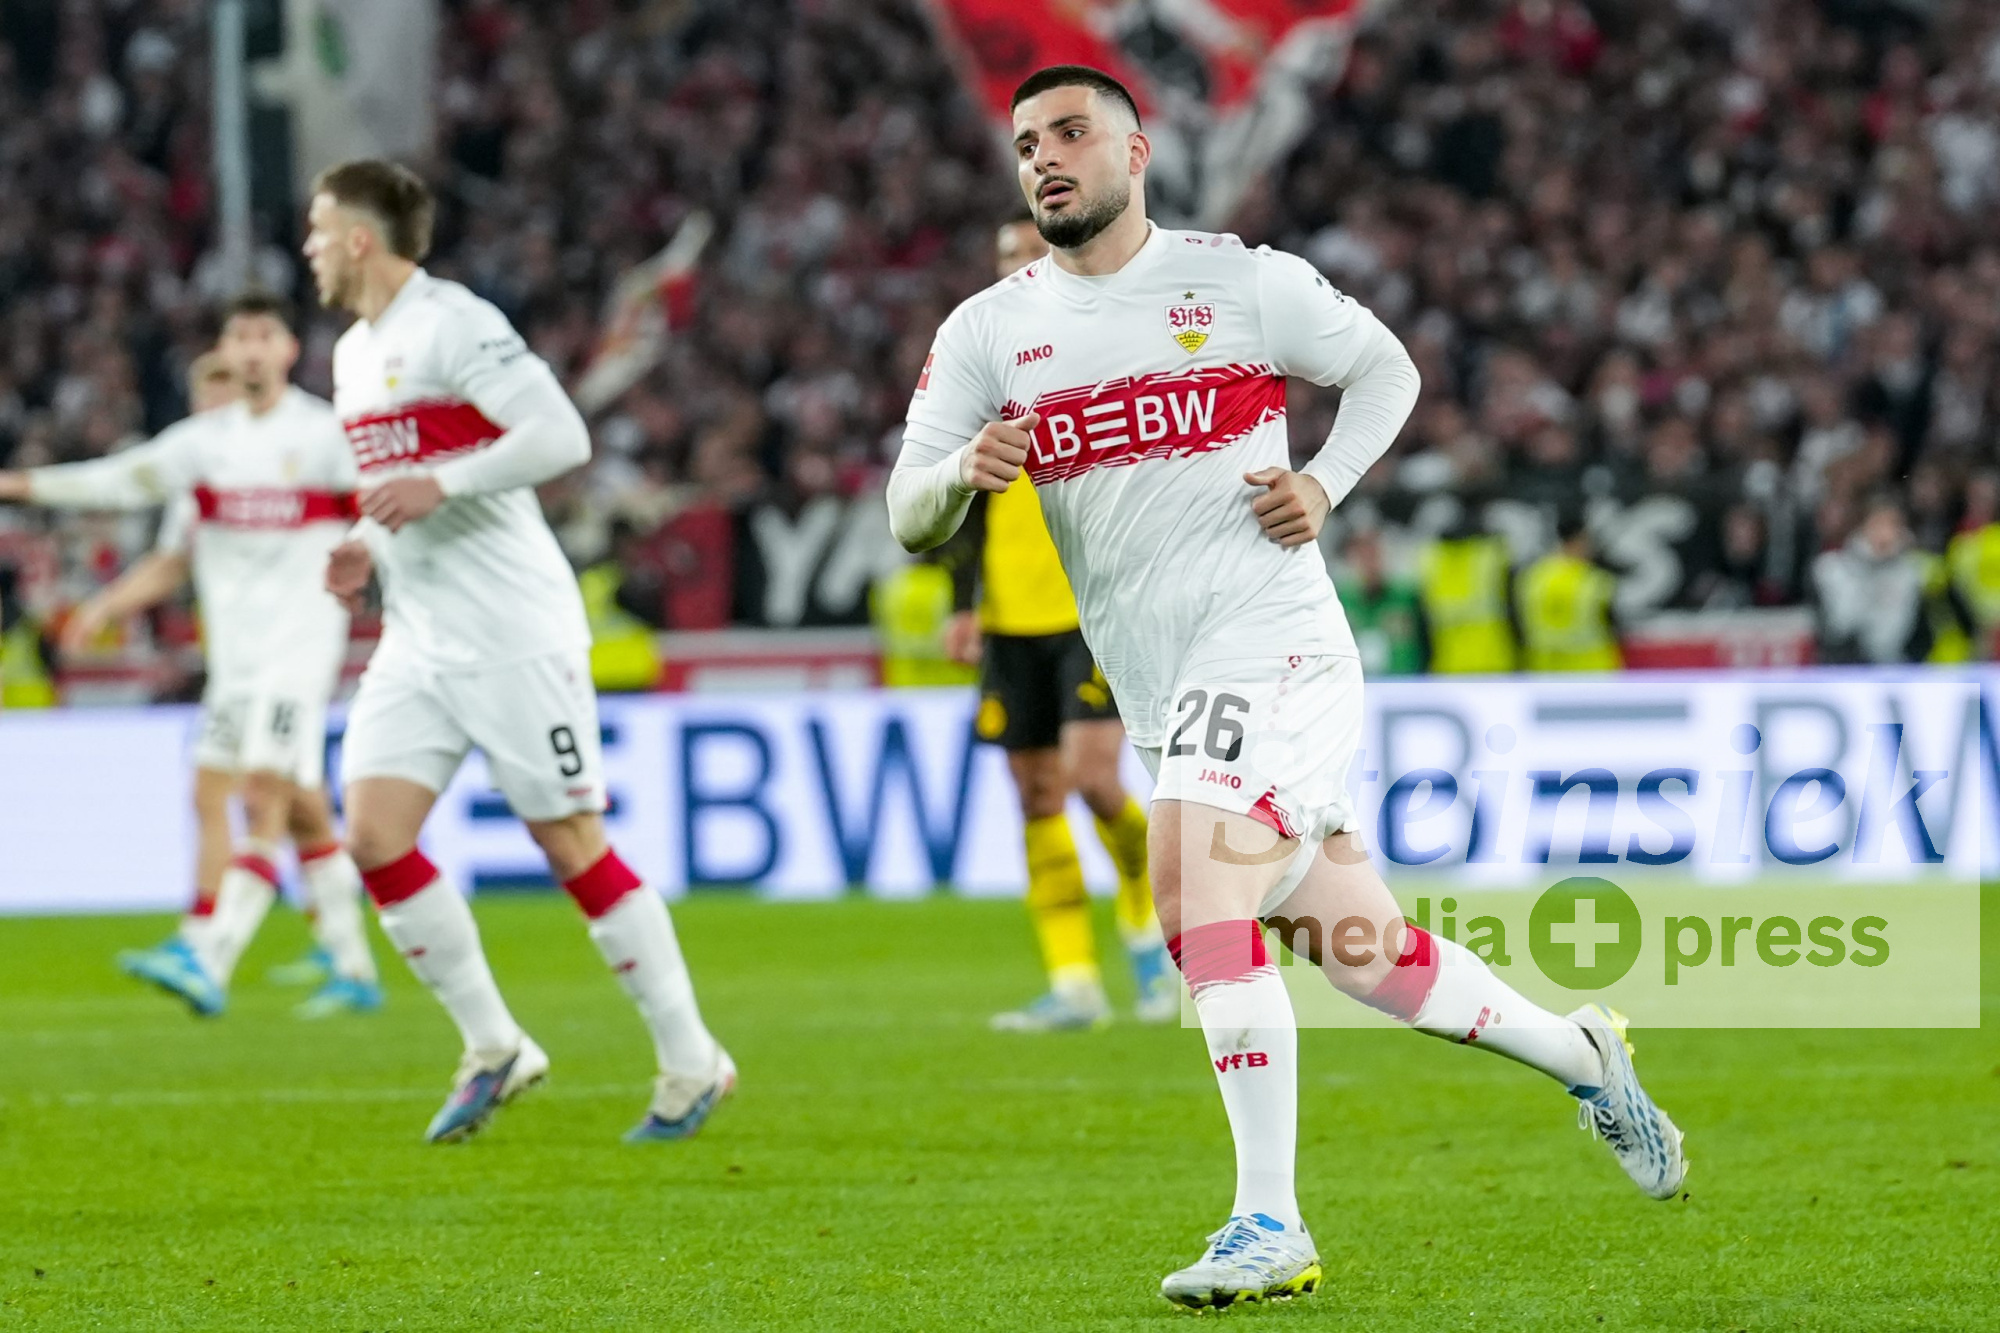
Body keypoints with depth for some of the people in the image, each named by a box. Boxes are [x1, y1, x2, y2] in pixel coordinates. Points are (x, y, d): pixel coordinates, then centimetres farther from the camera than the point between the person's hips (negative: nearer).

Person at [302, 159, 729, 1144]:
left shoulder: (455, 325, -12)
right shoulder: (354, 353, 16)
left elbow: (561, 437, -22)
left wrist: (439, 486, -24)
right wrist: (367, 546, 10)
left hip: (513, 642, -8)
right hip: (416, 645, 8)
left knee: (573, 844, -5)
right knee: (374, 836, -6)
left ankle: (692, 1064, 6)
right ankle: (493, 1049, 5)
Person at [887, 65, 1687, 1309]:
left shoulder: (1239, 281, -1)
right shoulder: (989, 331, 8)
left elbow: (1387, 368, 12)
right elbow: (908, 515, 4)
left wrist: (1324, 485, -4)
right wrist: (963, 474, -19)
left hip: (1269, 637, -5)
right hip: (1157, 686, 5)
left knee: (1199, 902, -23)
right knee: (1365, 950, 9)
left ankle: (1270, 1227, -20)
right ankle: (1583, 1054, 31)